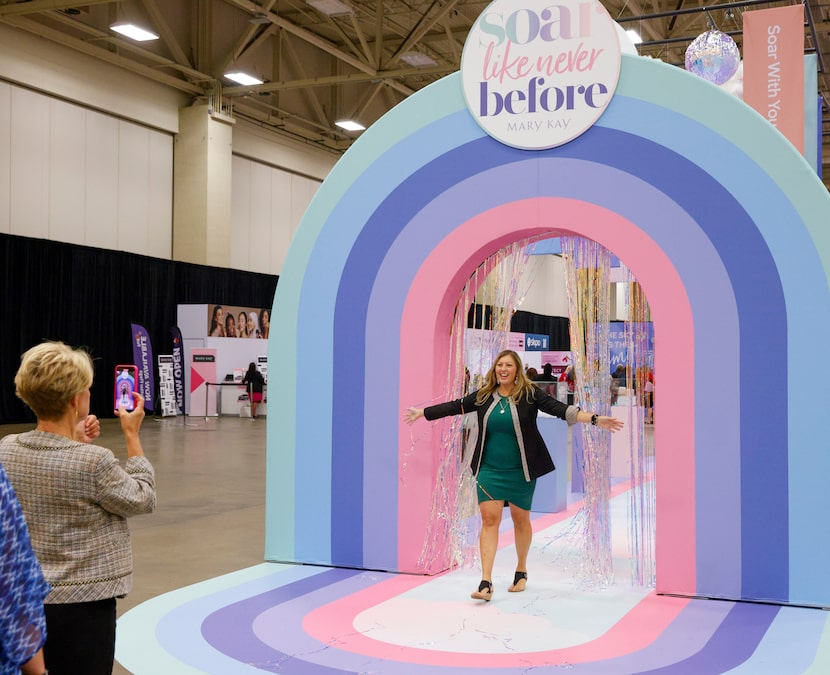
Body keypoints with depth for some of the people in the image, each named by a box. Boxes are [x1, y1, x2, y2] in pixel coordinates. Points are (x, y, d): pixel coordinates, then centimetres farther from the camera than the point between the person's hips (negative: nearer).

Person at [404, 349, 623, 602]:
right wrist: (422, 413, 16)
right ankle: (486, 583, -10)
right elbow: (455, 406, 12)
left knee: (521, 519, 11)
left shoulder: (529, 394, -6)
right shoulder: (483, 396, 3)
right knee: (489, 519, -7)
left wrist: (594, 419, -23)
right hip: (489, 470, 2)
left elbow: (560, 408, -13)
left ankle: (521, 571, 33)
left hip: (520, 471, -1)